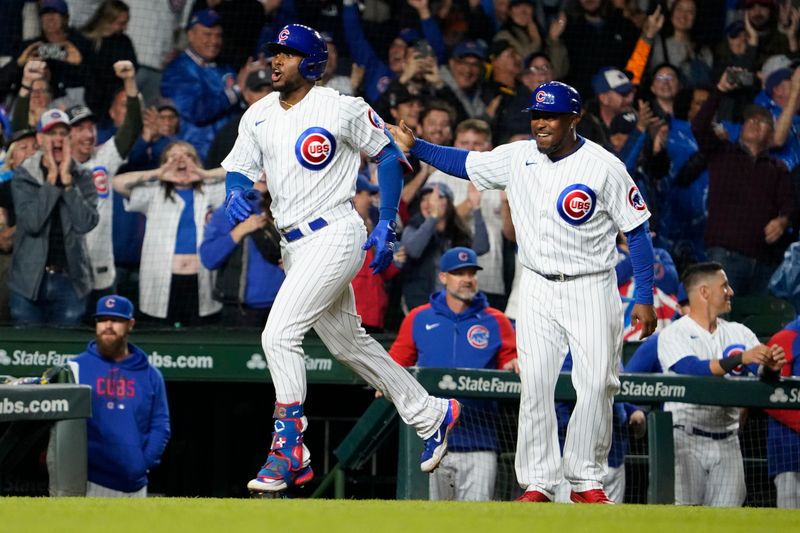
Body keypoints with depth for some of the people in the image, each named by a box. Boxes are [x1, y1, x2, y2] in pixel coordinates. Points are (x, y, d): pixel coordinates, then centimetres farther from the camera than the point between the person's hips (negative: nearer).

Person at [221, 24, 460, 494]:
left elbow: (389, 154, -2)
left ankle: (290, 452, -14)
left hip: (334, 235, -8)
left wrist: (387, 225, -7)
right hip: (294, 245, 8)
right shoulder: (258, 116, 9)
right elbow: (240, 168, 10)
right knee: (349, 343, 18)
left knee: (279, 335, -19)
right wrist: (236, 193, -14)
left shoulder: (342, 109, -9)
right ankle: (431, 415, 34)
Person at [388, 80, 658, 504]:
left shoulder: (604, 167, -10)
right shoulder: (517, 158, 1)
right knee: (535, 385, -5)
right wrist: (414, 146, -1)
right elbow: (465, 164, 13)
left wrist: (644, 298, -9)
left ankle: (586, 480, 6)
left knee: (596, 385, -6)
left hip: (591, 290, -3)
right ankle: (537, 482, -1)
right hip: (537, 289, 3)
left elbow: (637, 231, -6)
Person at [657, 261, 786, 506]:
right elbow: (692, 370, -20)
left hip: (727, 441, 5)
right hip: (686, 437, -5)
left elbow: (761, 372, 2)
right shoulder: (674, 334, -2)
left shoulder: (739, 333, 13)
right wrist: (740, 359, -28)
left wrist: (771, 366, -22)